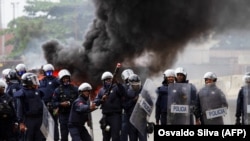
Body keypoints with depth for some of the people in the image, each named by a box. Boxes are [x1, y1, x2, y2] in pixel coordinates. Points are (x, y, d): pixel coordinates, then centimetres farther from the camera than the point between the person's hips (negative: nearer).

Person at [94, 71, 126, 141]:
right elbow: (95, 101, 7)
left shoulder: (116, 88, -1)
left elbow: (122, 92, -22)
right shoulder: (101, 90, 14)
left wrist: (117, 83, -35)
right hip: (106, 115, 5)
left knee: (115, 135, -13)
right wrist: (101, 100, -14)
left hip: (115, 115, -5)